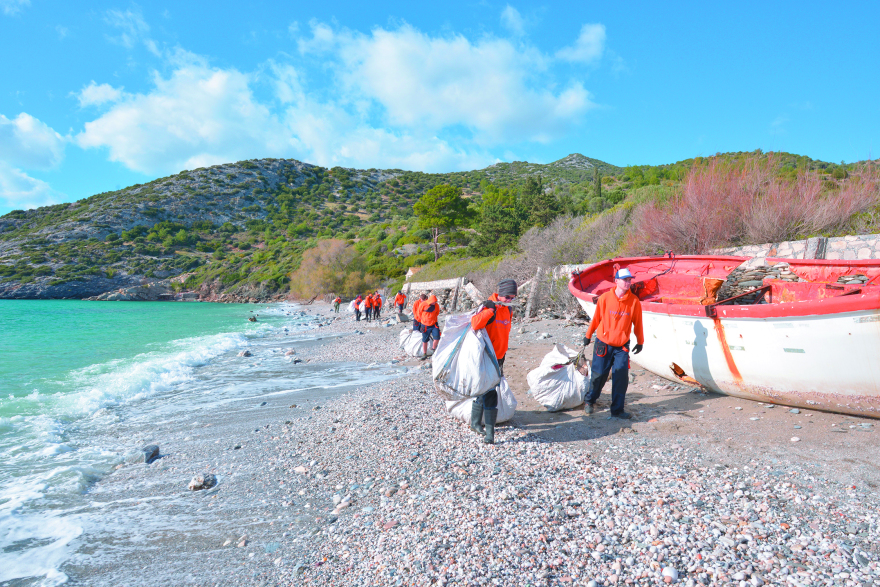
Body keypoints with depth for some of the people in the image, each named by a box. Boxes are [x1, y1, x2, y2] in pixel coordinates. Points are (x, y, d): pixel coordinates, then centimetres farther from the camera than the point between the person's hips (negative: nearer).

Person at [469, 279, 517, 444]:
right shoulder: (488, 308, -17)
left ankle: (475, 423, 31)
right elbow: (475, 324, -36)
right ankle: (489, 432, -3)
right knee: (489, 394, -9)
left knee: (483, 391, 18)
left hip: (498, 358, 8)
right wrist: (491, 309, -37)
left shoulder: (507, 310, 10)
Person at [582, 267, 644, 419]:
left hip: (622, 346, 1)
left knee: (621, 376, -6)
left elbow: (637, 323, 6)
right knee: (599, 374, 4)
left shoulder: (634, 301, -5)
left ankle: (617, 409, 8)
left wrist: (640, 342, 15)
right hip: (603, 344, -1)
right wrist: (588, 336, 14)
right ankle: (589, 400, 30)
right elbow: (596, 318, 4)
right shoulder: (605, 298, -9)